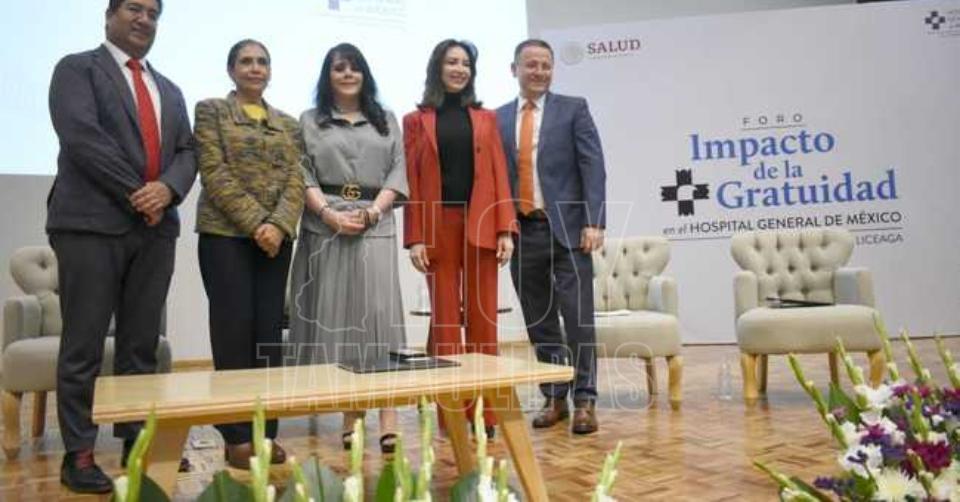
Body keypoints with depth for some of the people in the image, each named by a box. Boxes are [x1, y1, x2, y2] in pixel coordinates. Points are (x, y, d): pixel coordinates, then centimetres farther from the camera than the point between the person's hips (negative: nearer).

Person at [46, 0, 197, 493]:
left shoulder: (169, 90, 22)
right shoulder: (77, 68, 4)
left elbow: (187, 150, 12)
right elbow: (81, 136, -10)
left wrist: (168, 188, -8)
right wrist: (135, 192, -12)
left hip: (155, 227, 5)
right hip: (92, 224, -5)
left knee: (142, 345, 8)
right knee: (84, 345, 0)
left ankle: (138, 443, 16)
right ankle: (79, 454, 8)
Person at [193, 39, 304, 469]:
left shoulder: (288, 124, 16)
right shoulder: (211, 111, 5)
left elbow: (295, 180, 5)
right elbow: (214, 174, -7)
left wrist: (279, 225, -13)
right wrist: (254, 222, -16)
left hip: (276, 237, 4)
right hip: (225, 235, -3)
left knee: (269, 331, 4)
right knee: (234, 329, -3)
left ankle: (265, 429, 12)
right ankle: (236, 435, 5)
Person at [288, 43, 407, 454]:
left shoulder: (386, 122, 17)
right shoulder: (309, 122, 13)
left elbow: (397, 173, 7)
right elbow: (303, 176, 2)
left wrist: (373, 211, -8)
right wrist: (330, 214, -13)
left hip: (375, 227, 0)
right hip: (326, 228, 0)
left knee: (380, 316, -8)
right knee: (335, 317, -2)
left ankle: (388, 422, -10)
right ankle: (349, 417, 6)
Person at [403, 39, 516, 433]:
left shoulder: (485, 118, 12)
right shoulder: (416, 121, 7)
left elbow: (499, 175, 6)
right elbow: (410, 182, 2)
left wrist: (506, 230, -4)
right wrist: (414, 238, -7)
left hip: (480, 225, 2)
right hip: (438, 227, -1)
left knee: (483, 316, 3)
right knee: (445, 318, 3)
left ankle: (484, 411, 12)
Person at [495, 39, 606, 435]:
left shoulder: (573, 108, 4)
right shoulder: (499, 118, 12)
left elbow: (592, 166, -4)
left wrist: (594, 221, -14)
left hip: (567, 228, -3)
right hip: (522, 231, 3)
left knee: (578, 319, -2)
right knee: (539, 323, 9)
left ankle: (584, 401, 7)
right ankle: (554, 397, 20)